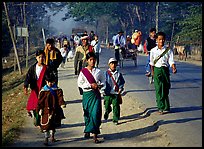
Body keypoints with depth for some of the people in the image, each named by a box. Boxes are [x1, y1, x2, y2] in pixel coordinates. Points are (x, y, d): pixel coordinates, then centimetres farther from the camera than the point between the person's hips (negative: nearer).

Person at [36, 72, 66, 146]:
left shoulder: (58, 90, 0)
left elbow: (60, 98, -10)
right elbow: (40, 101, -2)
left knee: (54, 124, 15)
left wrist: (62, 104, -28)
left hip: (55, 110, 3)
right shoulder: (43, 91, -5)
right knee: (46, 124, -4)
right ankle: (46, 138, 2)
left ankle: (52, 137, 32)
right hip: (46, 110, -2)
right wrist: (39, 109, -5)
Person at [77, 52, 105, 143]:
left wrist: (98, 85, -10)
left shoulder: (98, 71, 3)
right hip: (87, 94, 0)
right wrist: (90, 85, -14)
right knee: (87, 113, 9)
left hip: (96, 94, 0)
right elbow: (79, 83, -6)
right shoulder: (83, 71, -1)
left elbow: (103, 82, 11)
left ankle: (95, 135, -7)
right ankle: (87, 131, 29)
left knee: (96, 114, -8)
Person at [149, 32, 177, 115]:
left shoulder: (168, 50, 1)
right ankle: (161, 107, 1)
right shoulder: (153, 51, 3)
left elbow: (171, 61, -5)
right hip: (157, 70, 0)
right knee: (158, 89, -3)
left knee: (166, 89, 4)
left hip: (165, 70, 0)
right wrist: (152, 71, 11)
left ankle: (166, 107, 14)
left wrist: (174, 68, -21)